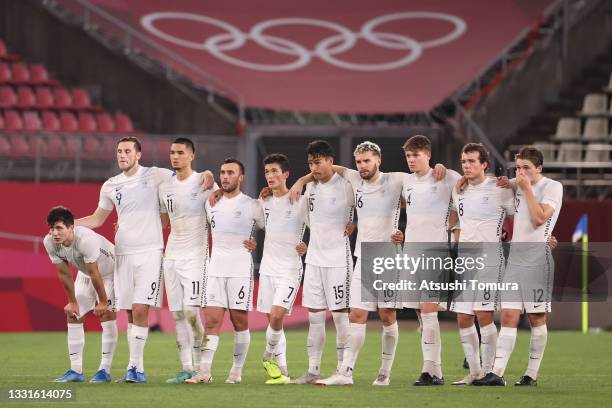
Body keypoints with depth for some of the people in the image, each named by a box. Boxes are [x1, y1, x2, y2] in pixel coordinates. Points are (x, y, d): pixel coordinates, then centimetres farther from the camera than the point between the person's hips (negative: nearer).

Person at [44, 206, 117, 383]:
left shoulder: (86, 239, -42)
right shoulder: (50, 242, -22)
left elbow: (95, 274, -32)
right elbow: (64, 274, -10)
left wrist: (102, 302, -24)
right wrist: (72, 302, -4)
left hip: (110, 270, -6)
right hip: (85, 273, 6)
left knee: (106, 314, -15)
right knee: (73, 315, 1)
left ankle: (105, 370, -12)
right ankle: (76, 371, 5)